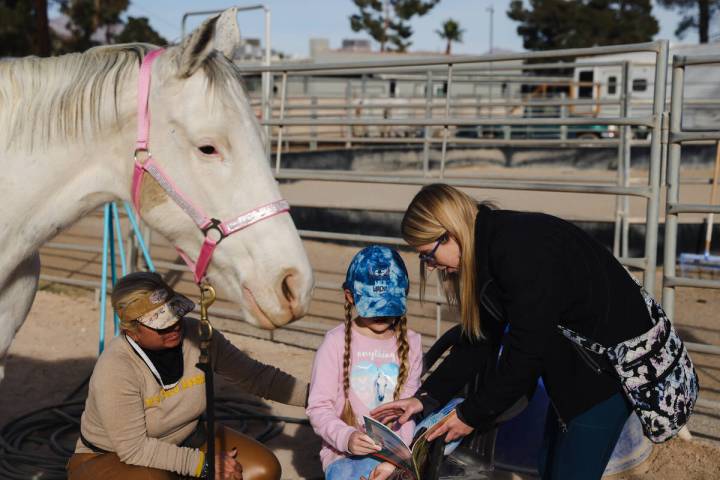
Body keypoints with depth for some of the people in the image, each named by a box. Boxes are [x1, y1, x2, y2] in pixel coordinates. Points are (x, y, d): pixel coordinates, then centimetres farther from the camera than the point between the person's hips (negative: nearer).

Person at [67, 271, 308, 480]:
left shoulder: (197, 336, -15)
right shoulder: (115, 370, -30)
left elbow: (254, 375, -3)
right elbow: (134, 449, -27)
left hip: (186, 440, 6)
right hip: (114, 459, -6)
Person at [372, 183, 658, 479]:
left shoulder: (521, 252, -29)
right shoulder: (486, 249, 1)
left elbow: (524, 351, -26)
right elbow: (480, 338, 6)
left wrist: (473, 415, -15)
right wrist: (427, 397, 1)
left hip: (610, 362, -9)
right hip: (571, 360, 9)